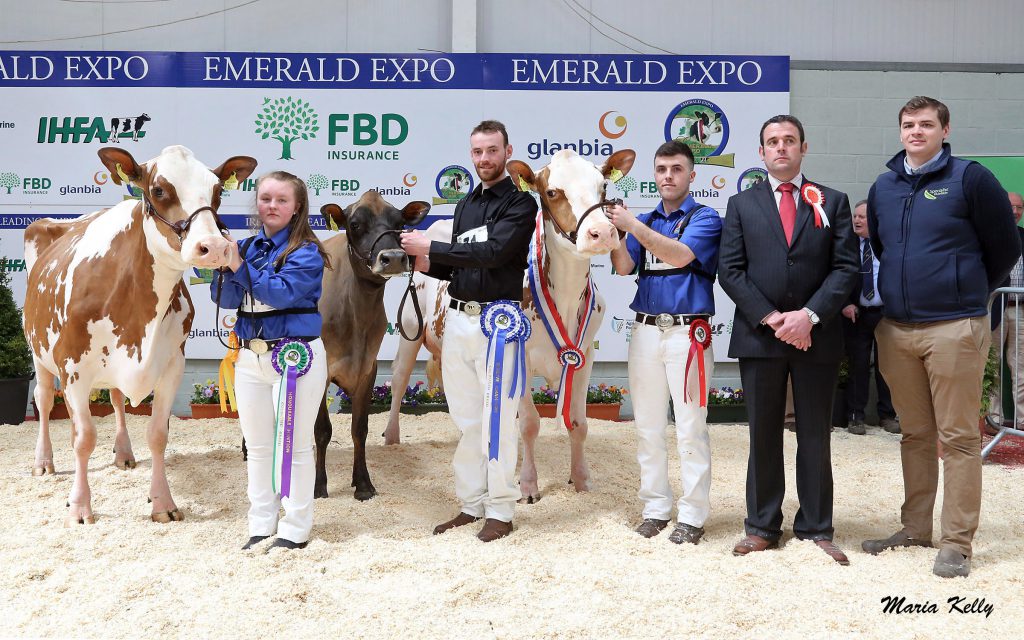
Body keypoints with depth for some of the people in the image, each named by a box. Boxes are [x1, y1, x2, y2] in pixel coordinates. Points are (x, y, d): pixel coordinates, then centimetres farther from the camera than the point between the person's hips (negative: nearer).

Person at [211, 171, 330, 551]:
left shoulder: (306, 252, -9)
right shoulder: (247, 247, 6)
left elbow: (282, 293, -23)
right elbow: (225, 299, -2)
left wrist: (240, 266, -23)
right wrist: (227, 265, -18)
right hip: (250, 358, 6)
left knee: (294, 444, 3)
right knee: (258, 446, 14)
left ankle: (295, 529, 14)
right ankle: (261, 526, 26)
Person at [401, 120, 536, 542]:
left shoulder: (520, 203, -3)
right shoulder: (466, 205, 19)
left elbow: (492, 252, -18)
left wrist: (430, 247, -15)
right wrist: (429, 265, 0)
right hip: (458, 318, 7)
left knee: (497, 419, -4)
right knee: (465, 419, 10)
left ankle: (500, 511, 4)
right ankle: (471, 504, 19)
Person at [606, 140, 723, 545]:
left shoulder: (705, 218, 1)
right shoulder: (644, 222, 16)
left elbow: (680, 255, -17)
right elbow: (624, 267, 3)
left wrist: (631, 224, -18)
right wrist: (614, 226, -10)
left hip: (687, 331, -5)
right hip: (645, 330, 5)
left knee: (690, 428, -3)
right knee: (648, 427, 9)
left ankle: (692, 515, 5)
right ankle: (655, 508, 19)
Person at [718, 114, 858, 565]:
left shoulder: (832, 202, 8)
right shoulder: (741, 205, 9)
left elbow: (846, 267, 0)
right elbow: (730, 270, 0)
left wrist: (809, 316, -14)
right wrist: (770, 318, -11)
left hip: (816, 336, 0)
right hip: (759, 336, 0)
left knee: (815, 435, 7)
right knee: (764, 435, 7)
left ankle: (816, 528, 16)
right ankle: (761, 528, 16)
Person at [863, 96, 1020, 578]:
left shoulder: (970, 178, -4)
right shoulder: (882, 188, 10)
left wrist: (969, 293, 9)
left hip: (954, 329, -5)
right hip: (896, 330, 5)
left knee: (959, 438, 0)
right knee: (914, 435, 14)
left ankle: (956, 543, 6)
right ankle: (915, 529, 24)